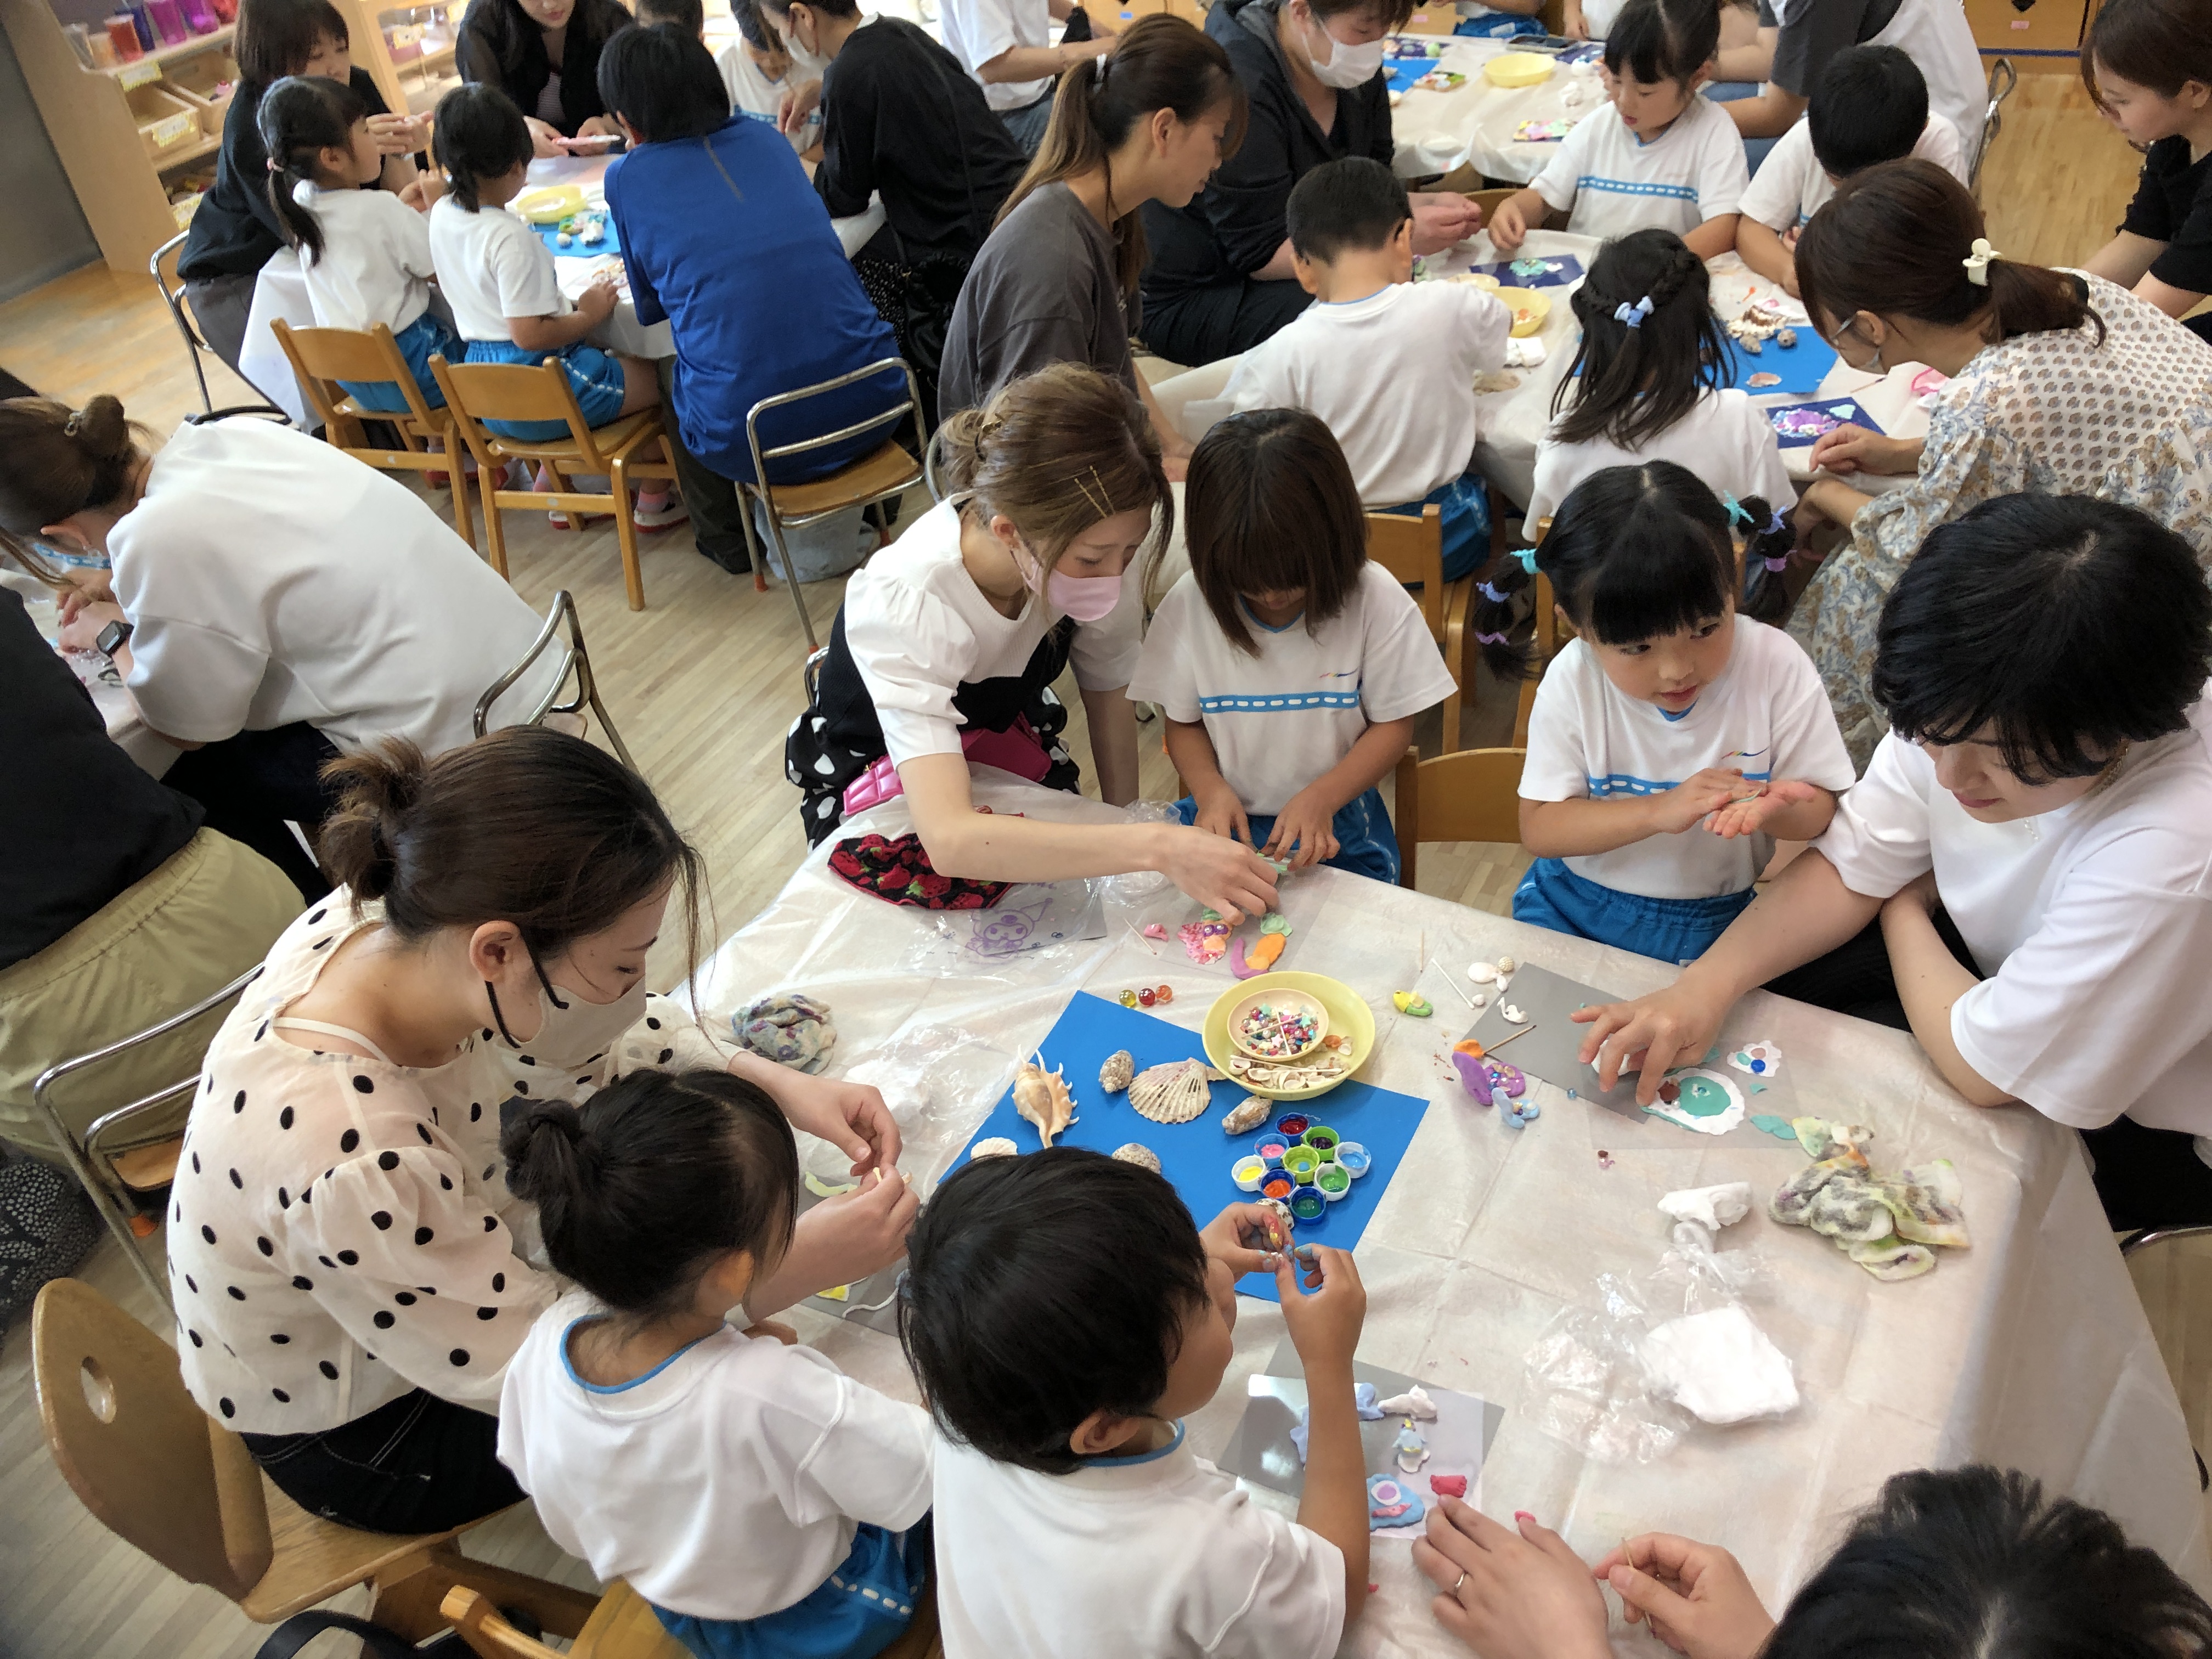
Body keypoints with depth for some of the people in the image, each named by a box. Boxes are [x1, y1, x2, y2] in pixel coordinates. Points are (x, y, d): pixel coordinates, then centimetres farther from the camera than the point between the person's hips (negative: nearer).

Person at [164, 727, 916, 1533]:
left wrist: (774, 1083, -19)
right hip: (358, 1441, -6)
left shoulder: (386, 920, -24)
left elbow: (603, 1044, -6)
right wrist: (801, 1264, -30)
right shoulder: (353, 1168, -44)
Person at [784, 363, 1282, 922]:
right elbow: (950, 839, -52)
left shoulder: (1097, 548, -27)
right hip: (882, 787, -3)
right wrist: (1155, 846, -56)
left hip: (1010, 741, 4)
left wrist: (1125, 830, -6)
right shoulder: (905, 604, -40)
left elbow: (1108, 695, -6)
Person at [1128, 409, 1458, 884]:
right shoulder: (1189, 604, -5)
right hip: (1223, 816, 2)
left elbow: (1393, 723, 0)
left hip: (1336, 827, -2)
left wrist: (1320, 798, -14)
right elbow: (1183, 723, 6)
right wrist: (1211, 789, -14)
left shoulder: (1375, 600, -9)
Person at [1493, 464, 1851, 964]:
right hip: (1576, 910, 0)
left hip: (1717, 922, 1)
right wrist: (1658, 811, -28)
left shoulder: (1776, 665, -14)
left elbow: (1819, 811, -7)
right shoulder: (1572, 681, -14)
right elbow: (1539, 828, -14)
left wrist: (1770, 806, -32)